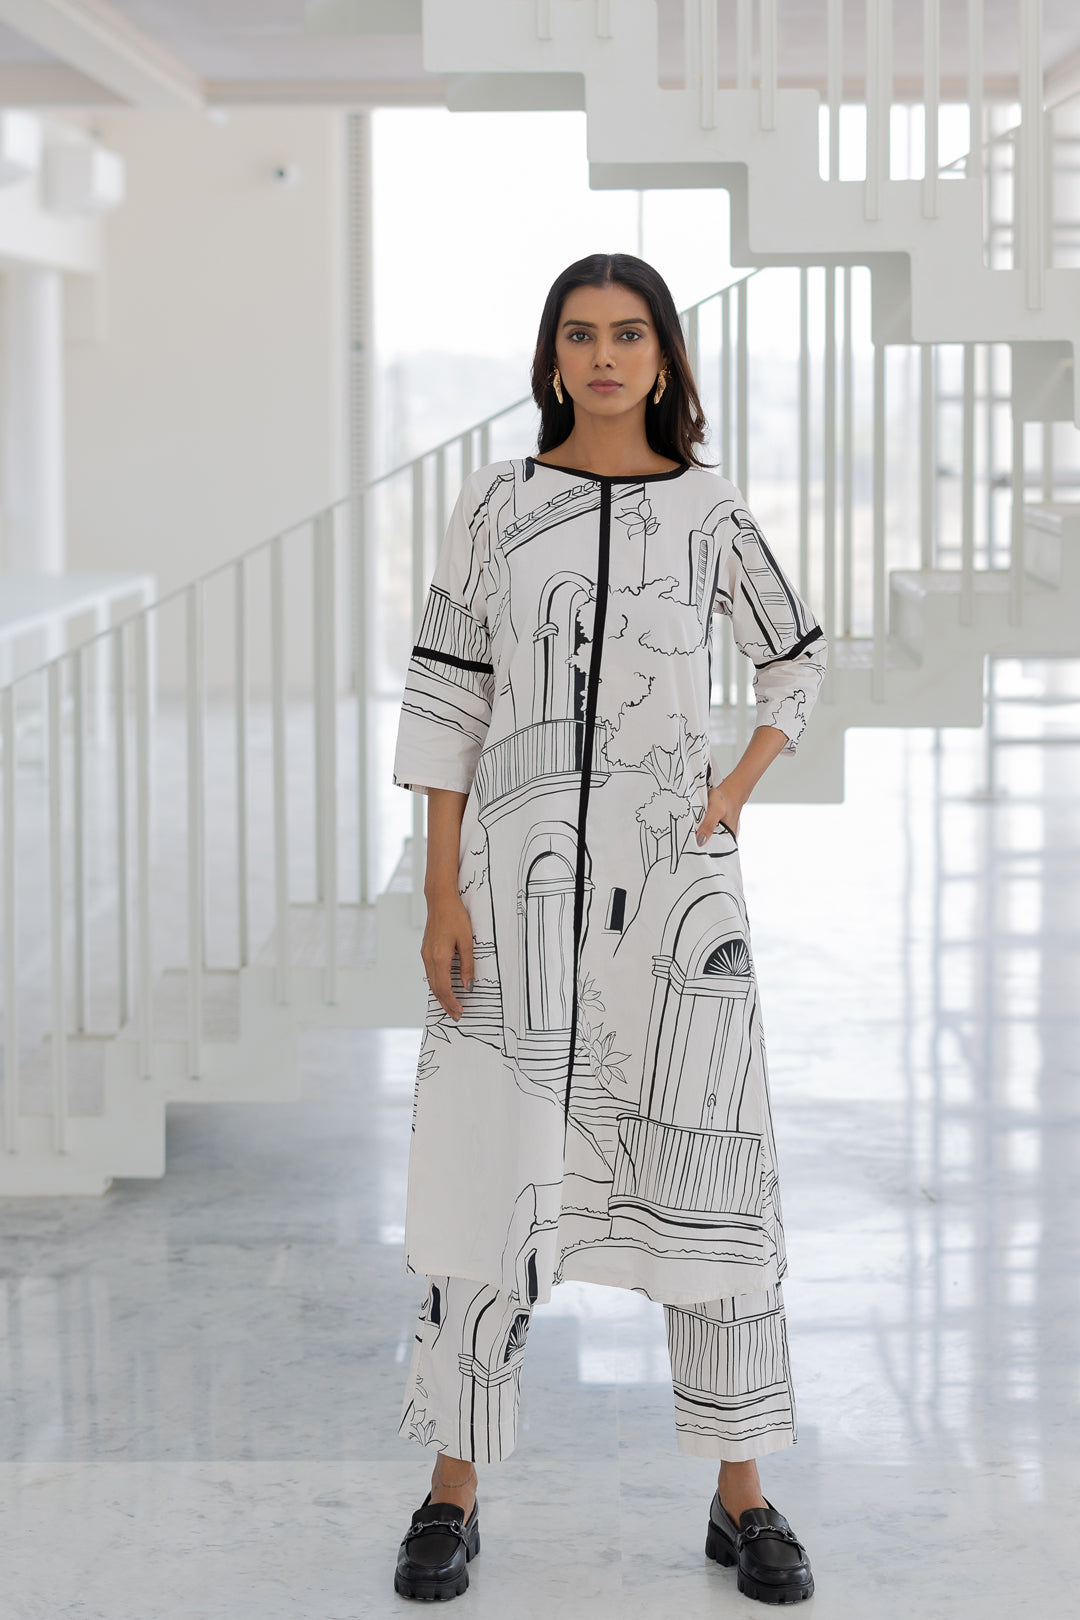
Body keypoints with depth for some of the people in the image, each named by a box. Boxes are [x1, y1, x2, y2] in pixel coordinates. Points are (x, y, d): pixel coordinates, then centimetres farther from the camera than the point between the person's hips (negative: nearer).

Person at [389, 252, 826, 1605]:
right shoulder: (495, 503, 2)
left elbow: (796, 660, 19)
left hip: (671, 877, 1)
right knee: (489, 1169, 0)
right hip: (521, 872, 0)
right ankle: (453, 1496, 12)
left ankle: (740, 1499, 13)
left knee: (705, 1170, 1)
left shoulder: (708, 511, 5)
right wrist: (442, 898, -6)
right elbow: (448, 699, 1)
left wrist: (734, 797, 3)